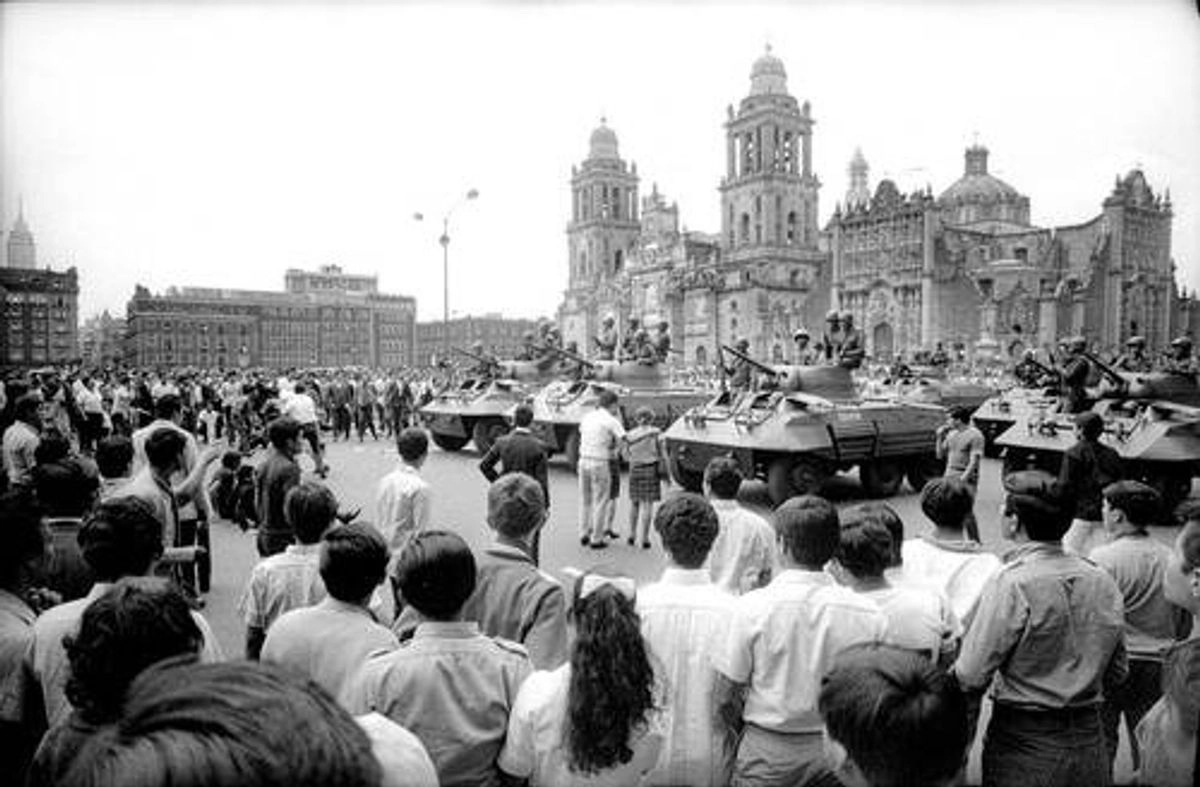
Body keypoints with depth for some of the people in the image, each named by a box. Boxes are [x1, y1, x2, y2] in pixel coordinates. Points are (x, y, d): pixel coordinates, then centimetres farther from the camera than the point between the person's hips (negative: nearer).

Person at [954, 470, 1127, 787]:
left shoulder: (1012, 584, -21)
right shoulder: (1103, 581, -3)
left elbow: (971, 677, -19)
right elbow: (1117, 672, 8)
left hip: (1024, 747, -5)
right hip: (1089, 742, 6)